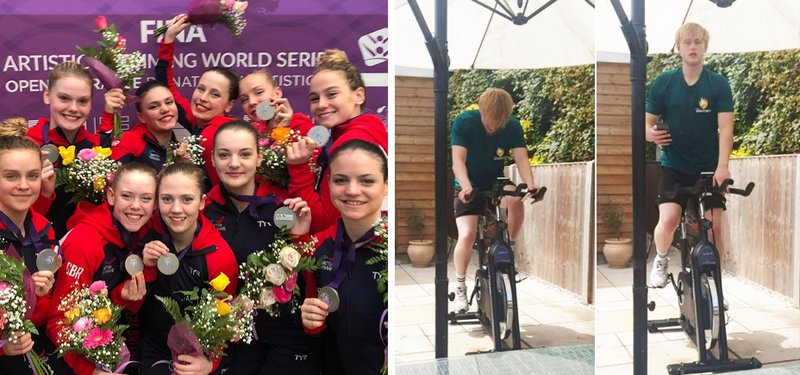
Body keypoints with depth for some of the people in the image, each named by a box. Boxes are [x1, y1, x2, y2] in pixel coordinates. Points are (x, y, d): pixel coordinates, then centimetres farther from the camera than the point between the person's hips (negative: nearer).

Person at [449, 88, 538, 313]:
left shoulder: (513, 127, -13)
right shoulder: (463, 122, -21)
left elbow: (521, 158, -22)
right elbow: (458, 160, -29)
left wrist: (531, 186, -42)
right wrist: (466, 187, -48)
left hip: (496, 182, 2)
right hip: (469, 186, -2)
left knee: (515, 200, -32)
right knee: (467, 235, -20)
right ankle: (460, 289, -1)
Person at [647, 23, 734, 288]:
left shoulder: (719, 84, -5)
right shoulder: (663, 82, -3)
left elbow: (725, 127, -12)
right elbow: (648, 122, 3)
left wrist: (722, 166, -24)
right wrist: (651, 133, -21)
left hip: (709, 168, 1)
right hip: (674, 166, 0)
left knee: (713, 227, -4)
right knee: (667, 220, -17)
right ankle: (661, 260, 14)